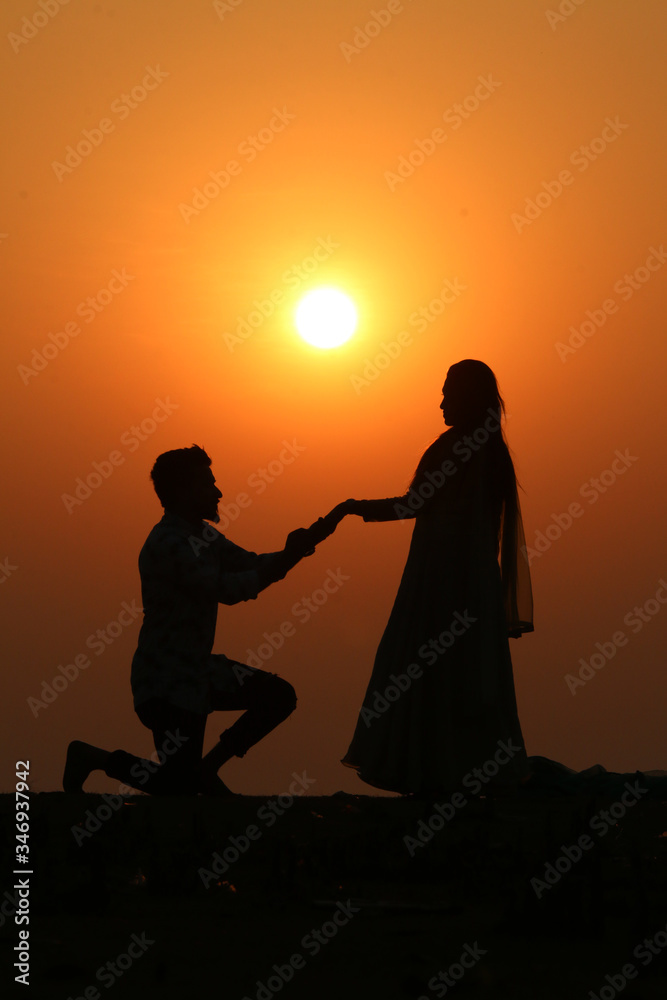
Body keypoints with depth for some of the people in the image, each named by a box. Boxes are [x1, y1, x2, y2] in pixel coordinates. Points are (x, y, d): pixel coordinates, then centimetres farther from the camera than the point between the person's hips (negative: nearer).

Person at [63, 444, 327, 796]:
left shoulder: (203, 534, 7)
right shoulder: (167, 544, -24)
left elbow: (252, 564, 9)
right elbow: (226, 589, -33)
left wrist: (298, 548, -9)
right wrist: (288, 557, -28)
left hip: (200, 668, 9)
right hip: (167, 680, -9)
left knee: (279, 696, 6)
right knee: (181, 786, -5)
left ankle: (207, 767, 16)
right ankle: (90, 757, 12)